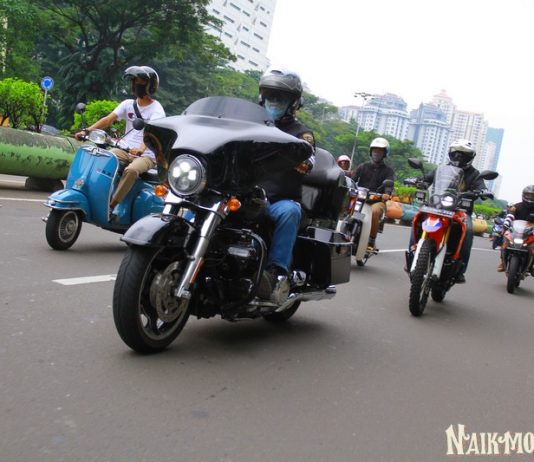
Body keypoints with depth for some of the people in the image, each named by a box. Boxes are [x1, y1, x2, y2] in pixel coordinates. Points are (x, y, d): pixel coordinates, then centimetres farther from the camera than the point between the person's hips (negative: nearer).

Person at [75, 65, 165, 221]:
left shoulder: (156, 109, -5)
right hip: (124, 149, 5)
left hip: (145, 155, -5)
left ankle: (111, 207, -31)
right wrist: (87, 130, -15)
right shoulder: (128, 104, 12)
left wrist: (141, 148, -44)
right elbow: (108, 119, 1)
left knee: (131, 170, -36)